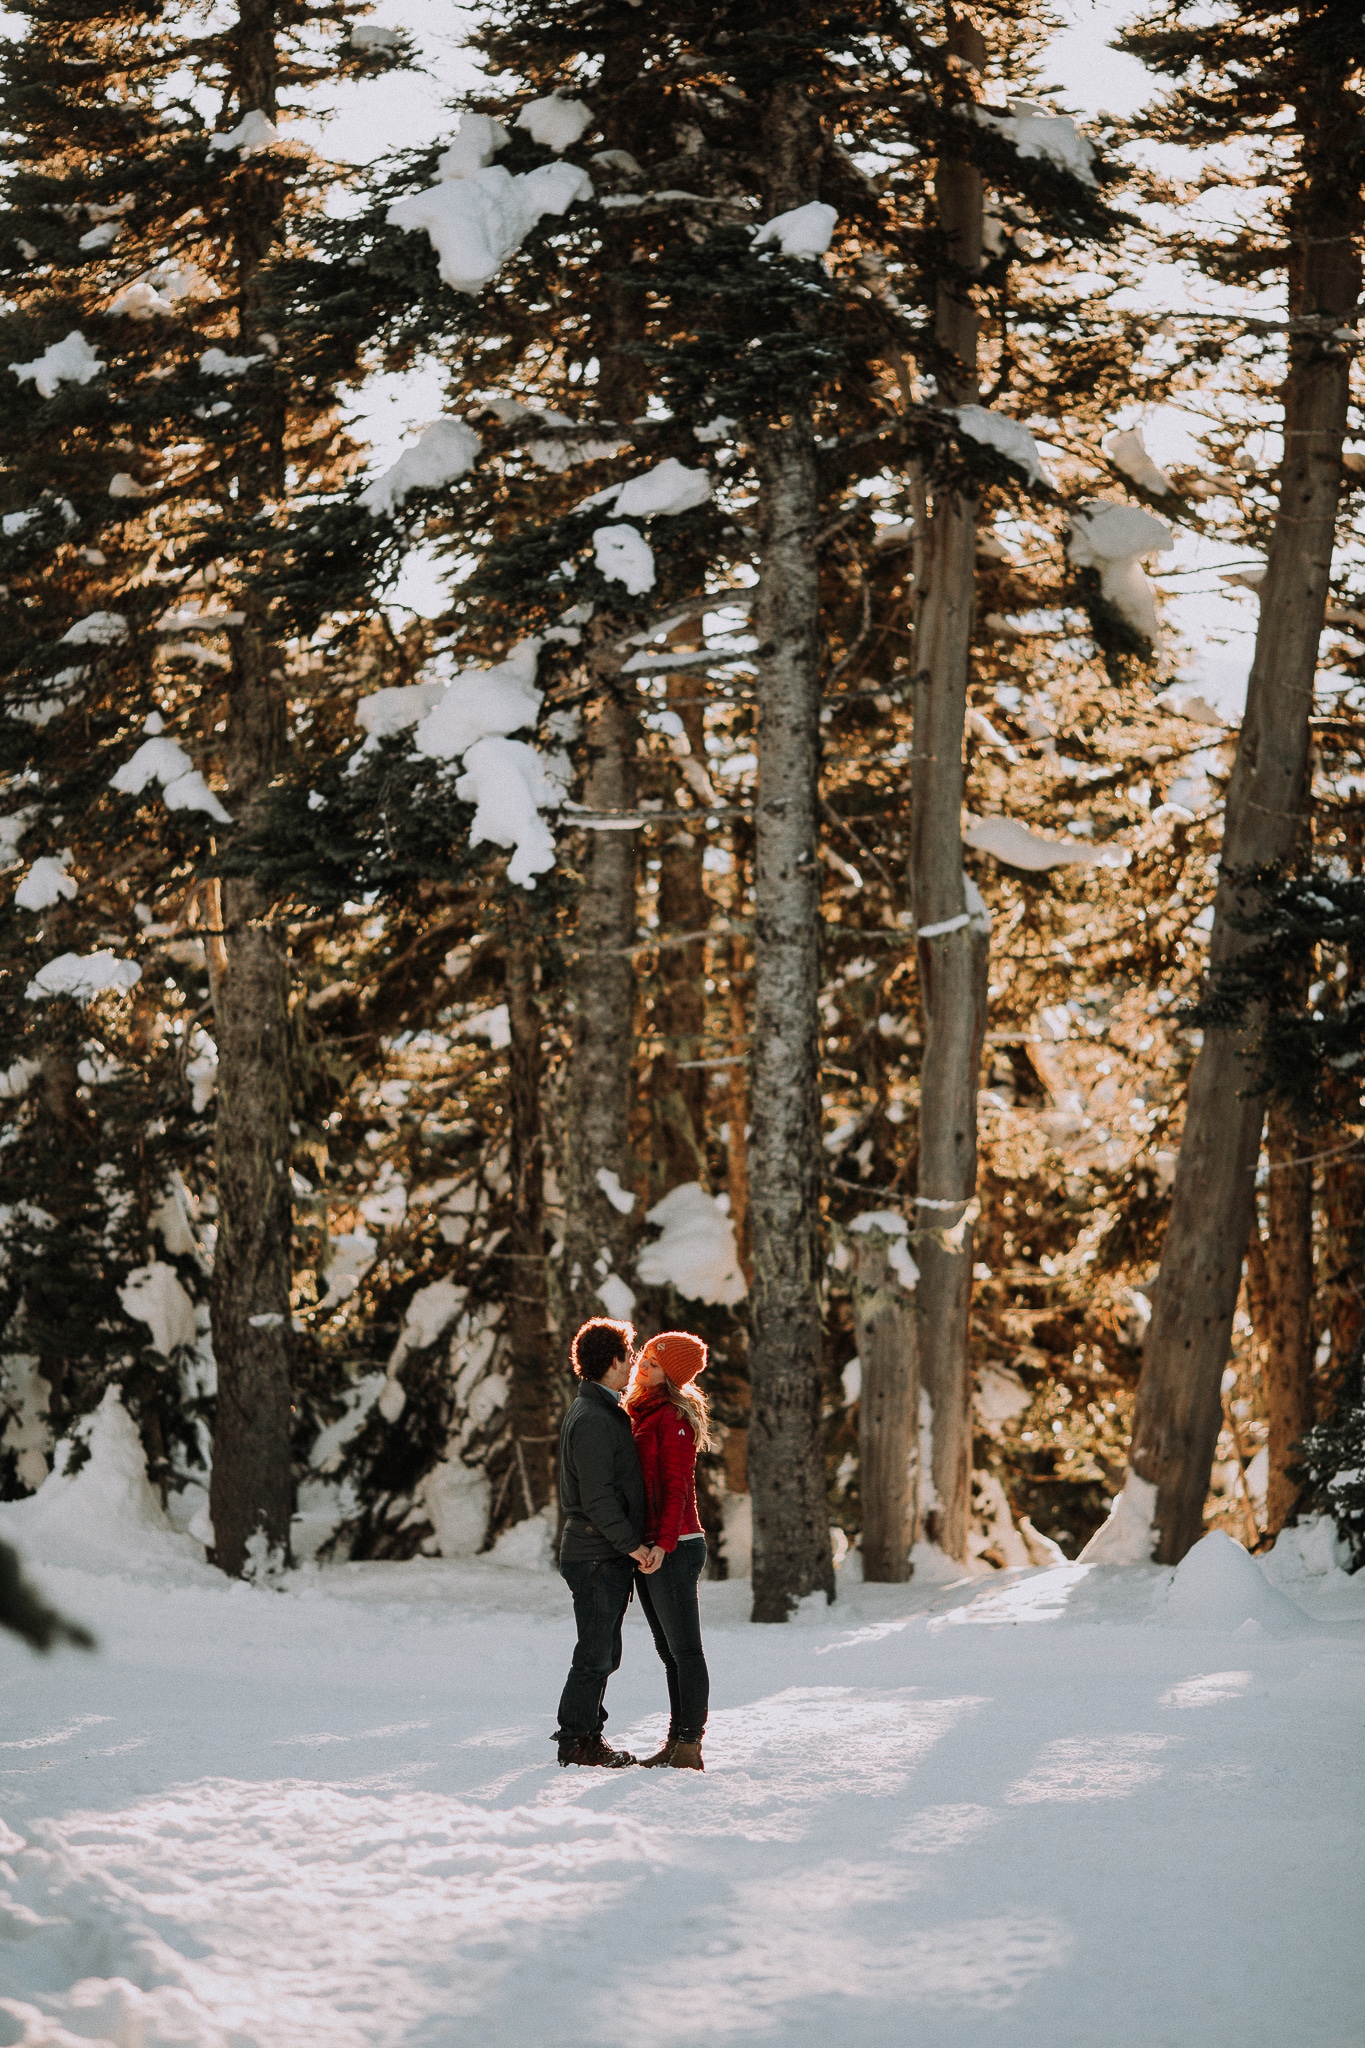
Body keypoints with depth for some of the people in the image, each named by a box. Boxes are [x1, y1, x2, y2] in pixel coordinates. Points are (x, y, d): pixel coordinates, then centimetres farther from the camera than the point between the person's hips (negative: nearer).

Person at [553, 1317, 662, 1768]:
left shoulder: (605, 1411, 17)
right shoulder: (592, 1420, -17)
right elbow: (597, 1497, -21)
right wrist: (633, 1545, -19)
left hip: (610, 1556, 10)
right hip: (597, 1556, -10)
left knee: (605, 1653, 14)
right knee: (596, 1652, -5)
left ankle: (584, 1733, 21)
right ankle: (577, 1739, 1)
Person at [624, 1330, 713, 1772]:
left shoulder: (673, 1417, -11)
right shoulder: (642, 1414, 17)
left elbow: (677, 1487, -16)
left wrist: (665, 1543, -22)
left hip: (674, 1548, -10)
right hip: (648, 1548, 10)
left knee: (685, 1650, -6)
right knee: (670, 1651, 11)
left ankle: (689, 1747, -6)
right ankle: (677, 1743, 15)